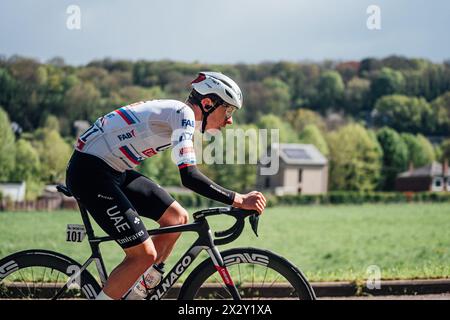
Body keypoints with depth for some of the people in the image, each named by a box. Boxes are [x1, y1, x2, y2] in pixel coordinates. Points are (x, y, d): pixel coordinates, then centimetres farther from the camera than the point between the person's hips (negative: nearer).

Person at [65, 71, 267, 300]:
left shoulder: (178, 113, 13)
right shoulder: (183, 114, -16)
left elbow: (187, 174, 23)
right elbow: (189, 177, -26)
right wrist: (238, 200, -23)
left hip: (114, 171, 10)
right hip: (89, 172, -10)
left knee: (177, 218, 11)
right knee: (145, 255, -12)